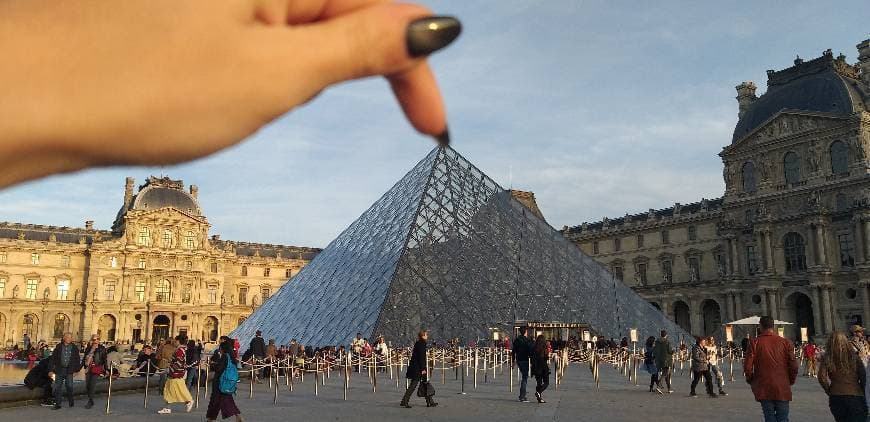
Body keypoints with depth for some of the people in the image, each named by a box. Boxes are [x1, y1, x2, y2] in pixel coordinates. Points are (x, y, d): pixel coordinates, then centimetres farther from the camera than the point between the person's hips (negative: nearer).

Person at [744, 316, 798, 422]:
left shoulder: (755, 343, -4)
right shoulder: (785, 342, 0)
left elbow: (748, 366, -7)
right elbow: (794, 365, -1)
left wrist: (751, 381, 10)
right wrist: (790, 381, 15)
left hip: (764, 389, -1)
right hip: (783, 389, 1)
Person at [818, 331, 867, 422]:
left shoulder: (827, 358, 0)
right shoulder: (854, 356, 2)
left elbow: (822, 378, -10)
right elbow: (863, 377, -3)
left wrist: (829, 391, 5)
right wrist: (862, 392, 11)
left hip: (835, 397, 1)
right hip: (855, 396, -1)